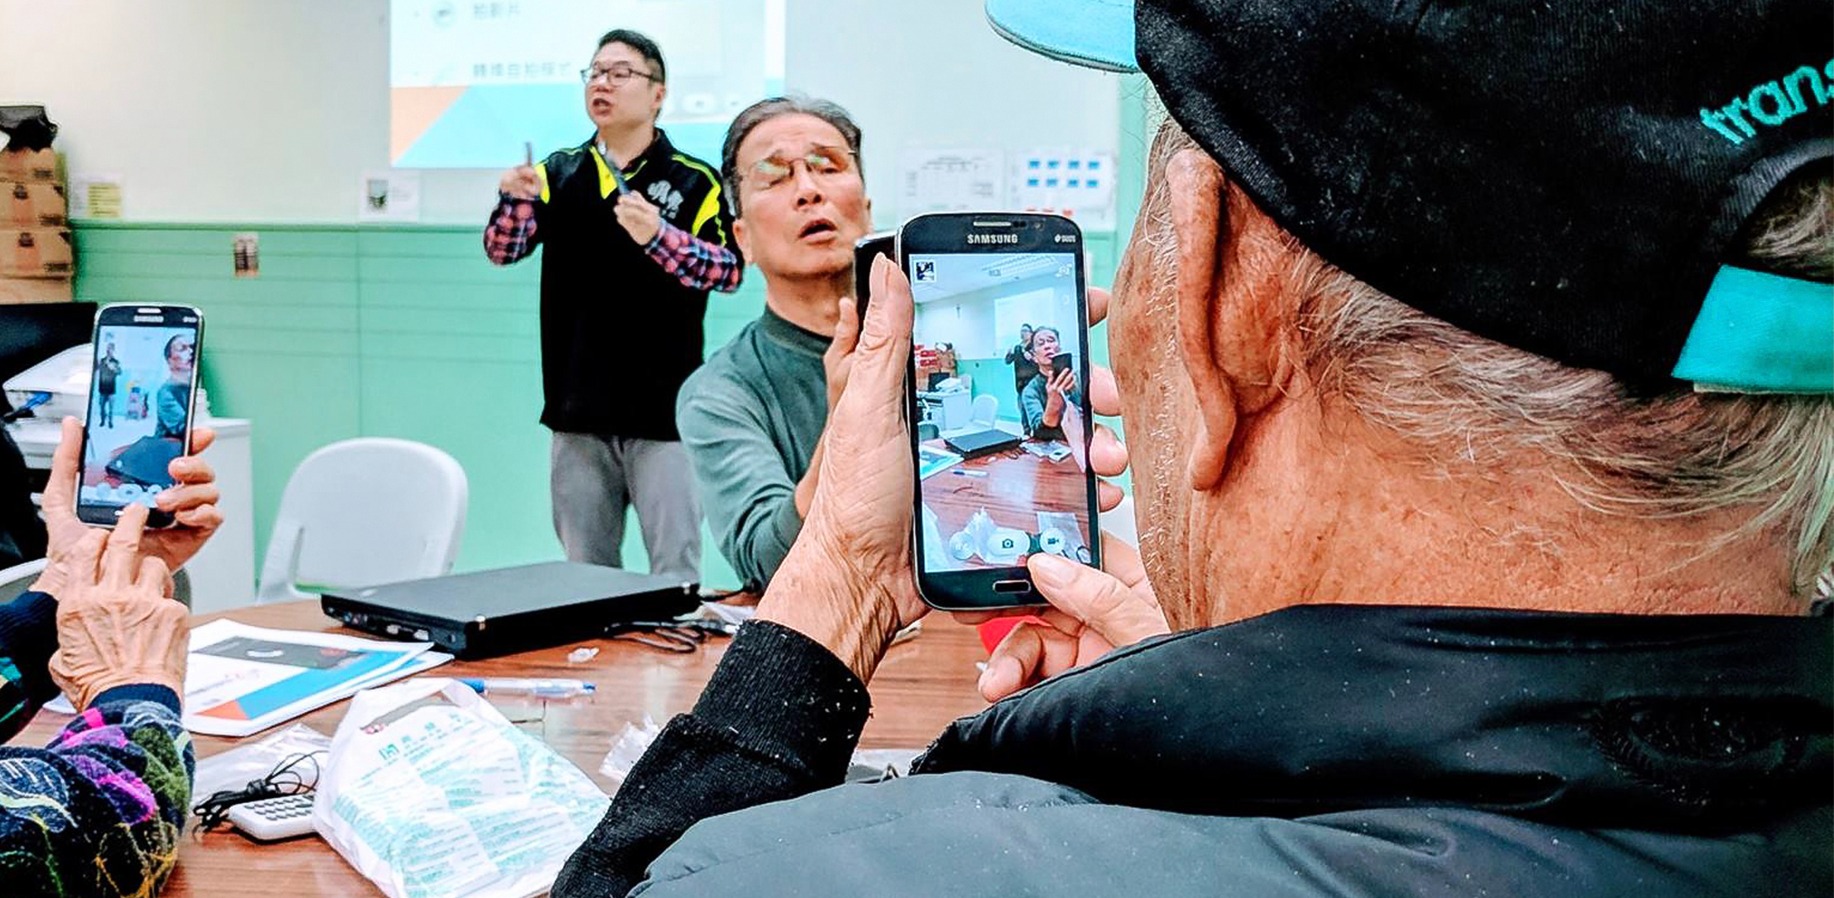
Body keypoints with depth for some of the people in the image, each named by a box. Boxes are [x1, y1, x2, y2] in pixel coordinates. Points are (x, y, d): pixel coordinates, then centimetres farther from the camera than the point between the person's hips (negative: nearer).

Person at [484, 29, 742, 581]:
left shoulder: (695, 181, -3)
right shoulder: (559, 174, 8)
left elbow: (729, 269, -12)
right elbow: (501, 250, 1)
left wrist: (658, 236, -28)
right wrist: (516, 199, -19)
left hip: (663, 407, -4)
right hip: (578, 409, 4)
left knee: (674, 573, -3)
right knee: (585, 571, 14)